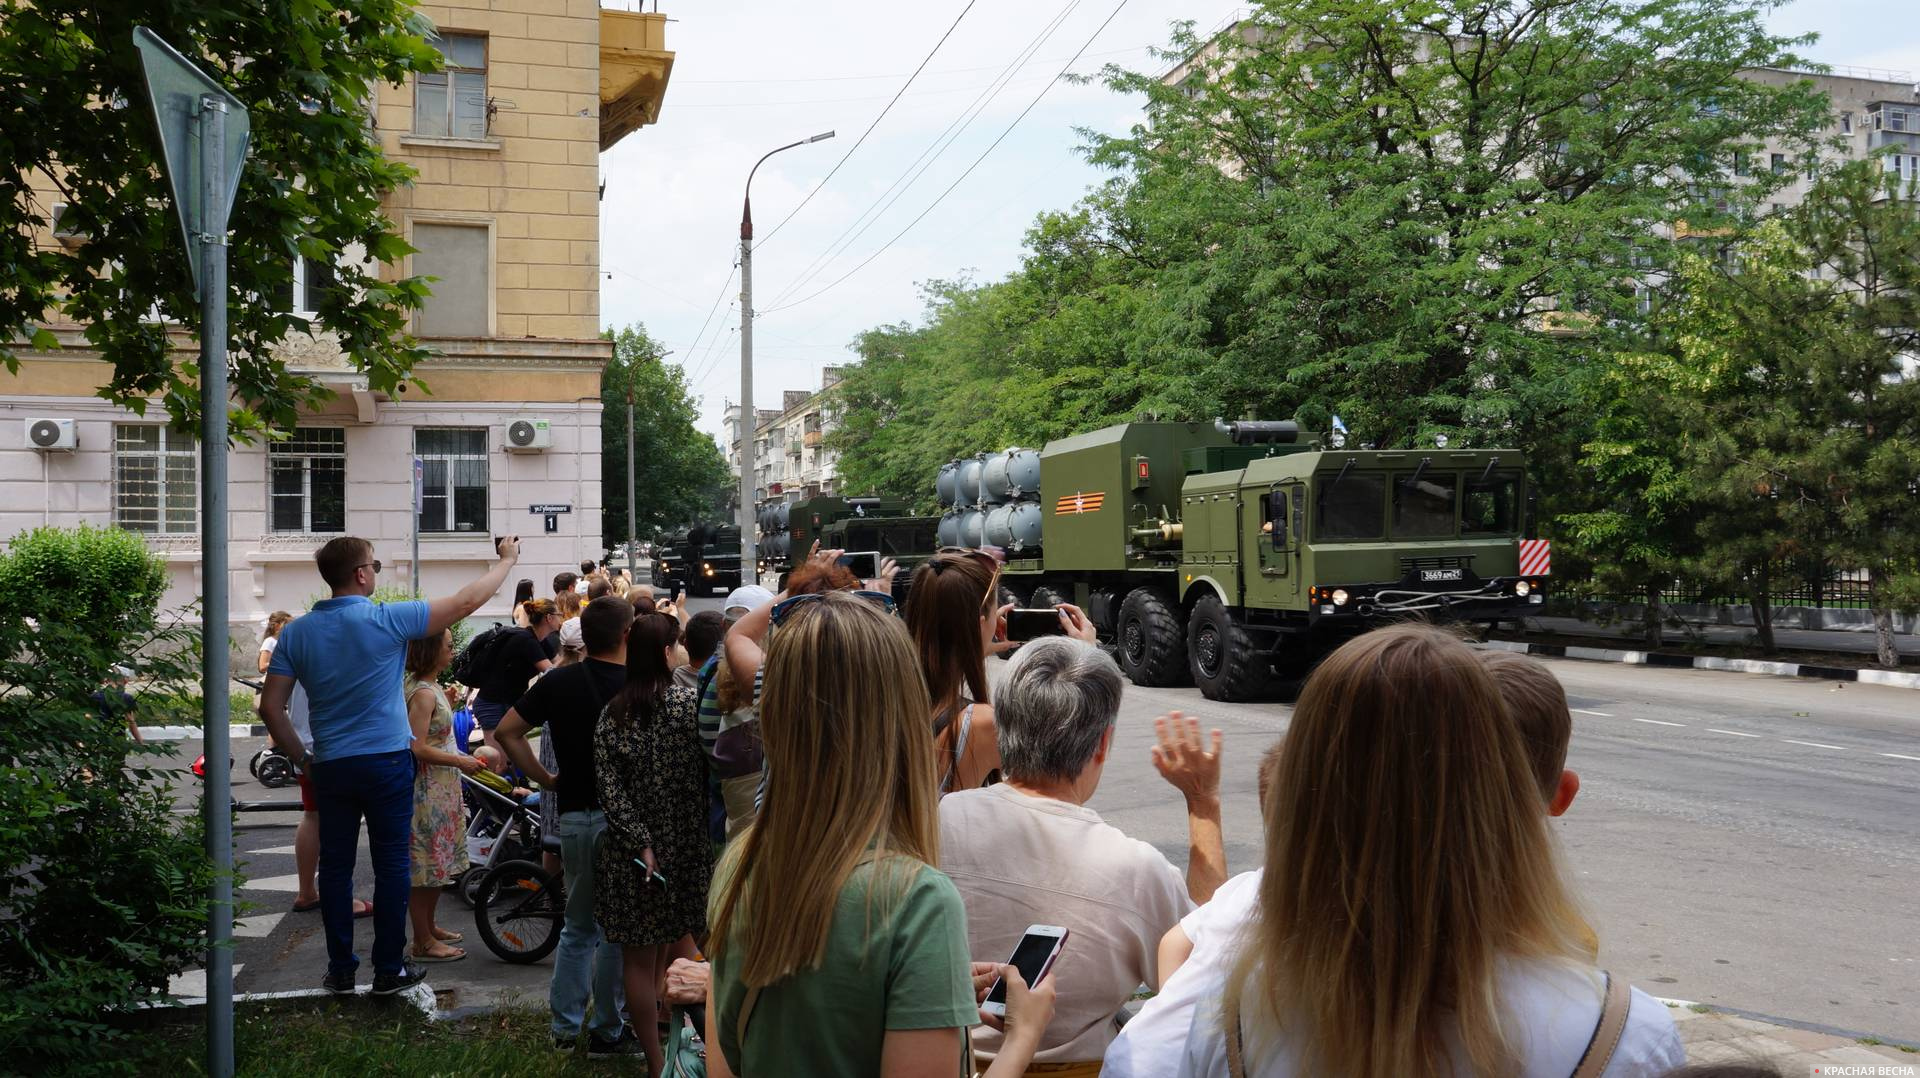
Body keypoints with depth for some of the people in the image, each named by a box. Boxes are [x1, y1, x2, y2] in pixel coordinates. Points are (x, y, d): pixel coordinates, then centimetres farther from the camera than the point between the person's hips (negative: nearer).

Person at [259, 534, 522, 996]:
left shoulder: (297, 632, 1)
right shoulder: (387, 620, -12)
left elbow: (270, 707, -1)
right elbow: (467, 600, -7)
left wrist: (301, 758, 10)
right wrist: (507, 559, 7)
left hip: (330, 767, 4)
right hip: (387, 763, -4)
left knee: (335, 867, 12)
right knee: (391, 866, 5)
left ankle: (340, 970, 19)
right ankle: (389, 970, 11)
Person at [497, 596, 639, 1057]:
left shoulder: (558, 681, 1)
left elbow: (506, 731, 0)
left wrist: (545, 778, 4)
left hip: (573, 815, 5)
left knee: (578, 925, 20)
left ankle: (564, 1027, 24)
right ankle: (606, 1032, 15)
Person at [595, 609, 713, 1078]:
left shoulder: (612, 714, -2)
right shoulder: (687, 701, -9)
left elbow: (608, 785, -8)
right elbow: (708, 768, -8)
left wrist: (639, 841, -10)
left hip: (631, 850, 2)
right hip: (684, 844, -2)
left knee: (639, 956, 8)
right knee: (676, 938, 16)